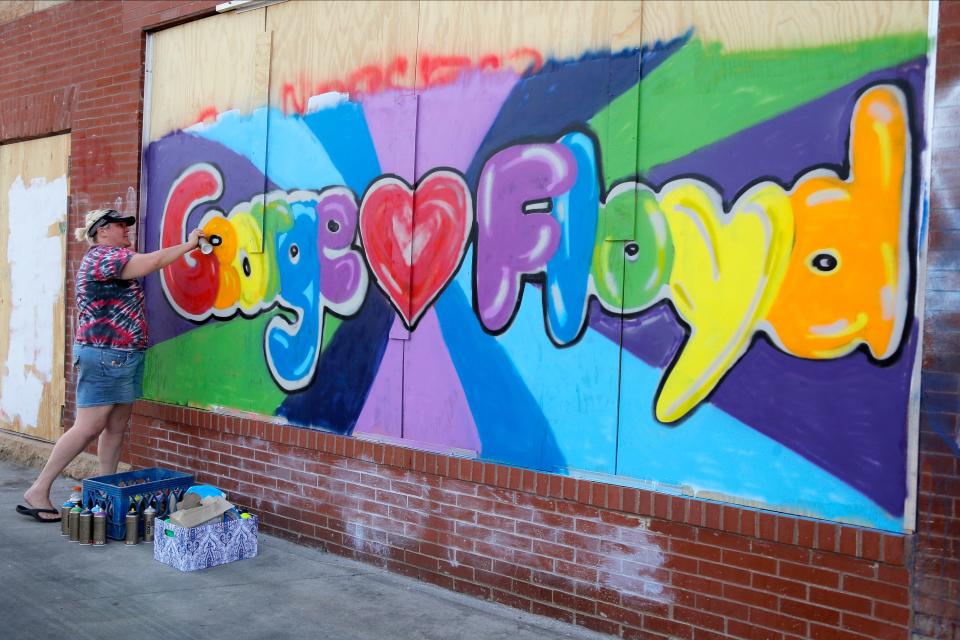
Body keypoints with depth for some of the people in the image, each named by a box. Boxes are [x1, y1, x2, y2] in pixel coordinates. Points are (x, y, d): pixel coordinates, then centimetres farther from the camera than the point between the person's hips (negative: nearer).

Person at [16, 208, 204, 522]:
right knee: (89, 427, -9)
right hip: (105, 355, -10)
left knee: (117, 427, 9)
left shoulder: (112, 259, 20)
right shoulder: (101, 256, -13)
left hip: (125, 356, 10)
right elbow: (153, 262, -20)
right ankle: (38, 491, -1)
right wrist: (189, 244, -13)